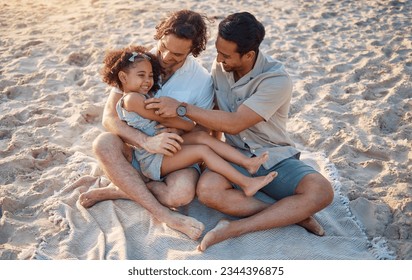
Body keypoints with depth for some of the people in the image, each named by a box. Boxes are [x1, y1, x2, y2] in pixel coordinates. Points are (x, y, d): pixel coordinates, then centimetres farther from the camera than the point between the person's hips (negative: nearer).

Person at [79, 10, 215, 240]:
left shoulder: (202, 81, -10)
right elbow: (109, 117, -14)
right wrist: (147, 141, -29)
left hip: (176, 155, -1)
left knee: (182, 193, -34)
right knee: (104, 143, -31)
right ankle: (164, 215, -26)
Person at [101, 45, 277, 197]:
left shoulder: (145, 96, 16)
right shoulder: (131, 98, -16)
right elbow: (163, 119, -15)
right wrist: (190, 126, -6)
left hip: (163, 146, 9)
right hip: (152, 160, -9)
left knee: (202, 136, -9)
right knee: (202, 150, -20)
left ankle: (247, 162, -13)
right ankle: (246, 183, -20)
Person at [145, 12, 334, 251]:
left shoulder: (276, 79, -20)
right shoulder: (220, 67, -2)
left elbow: (234, 123, -25)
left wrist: (181, 108, -24)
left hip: (275, 158, -2)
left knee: (321, 190, -30)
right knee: (207, 188, -30)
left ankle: (237, 227, -25)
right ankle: (293, 214, -19)